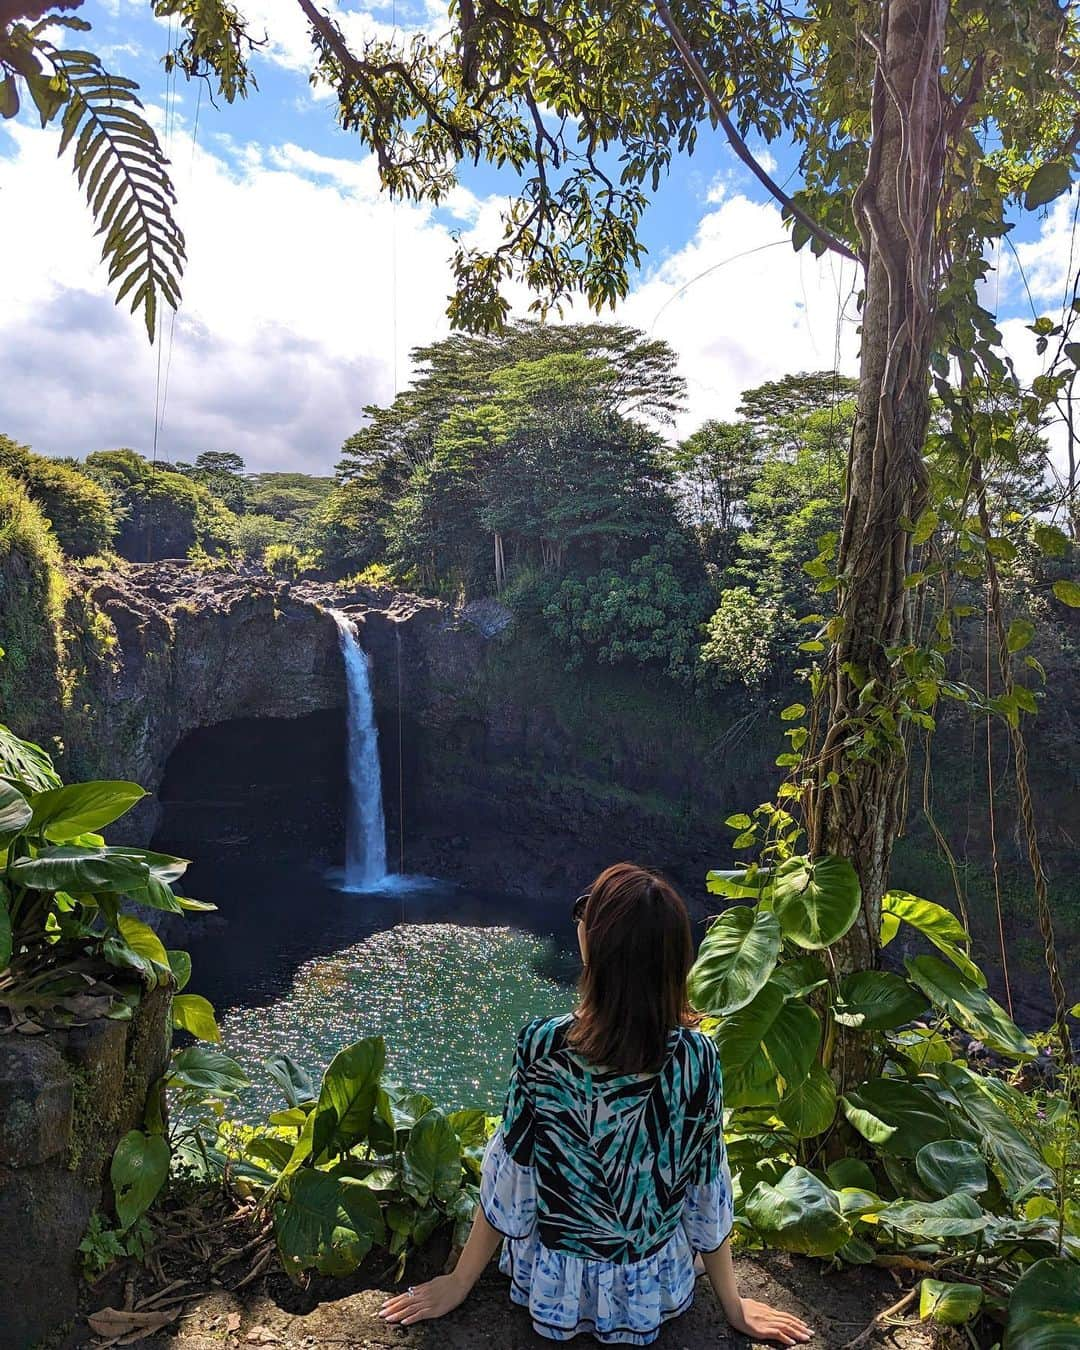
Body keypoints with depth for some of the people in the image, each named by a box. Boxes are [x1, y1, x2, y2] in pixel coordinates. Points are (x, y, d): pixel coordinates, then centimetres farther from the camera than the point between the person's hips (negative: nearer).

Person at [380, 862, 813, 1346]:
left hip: (555, 1286, -1)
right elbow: (708, 1188, -10)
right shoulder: (698, 1057, -21)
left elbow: (510, 1173, -15)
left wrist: (459, 1282, 1)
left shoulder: (542, 1045, -26)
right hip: (656, 1292, 1)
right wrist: (732, 1304, 6)